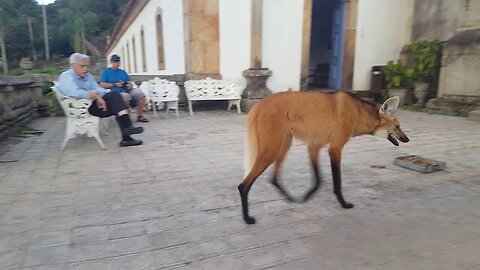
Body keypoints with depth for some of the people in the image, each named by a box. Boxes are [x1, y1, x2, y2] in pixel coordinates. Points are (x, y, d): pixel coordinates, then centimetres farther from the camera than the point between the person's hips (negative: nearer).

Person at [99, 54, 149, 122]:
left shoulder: (123, 72, 25)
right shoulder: (106, 72, 11)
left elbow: (129, 83, 20)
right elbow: (102, 85, -1)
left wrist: (130, 86, -5)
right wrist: (115, 84, -9)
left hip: (126, 91, 5)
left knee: (141, 94, -20)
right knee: (126, 96, -39)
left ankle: (140, 116, -12)